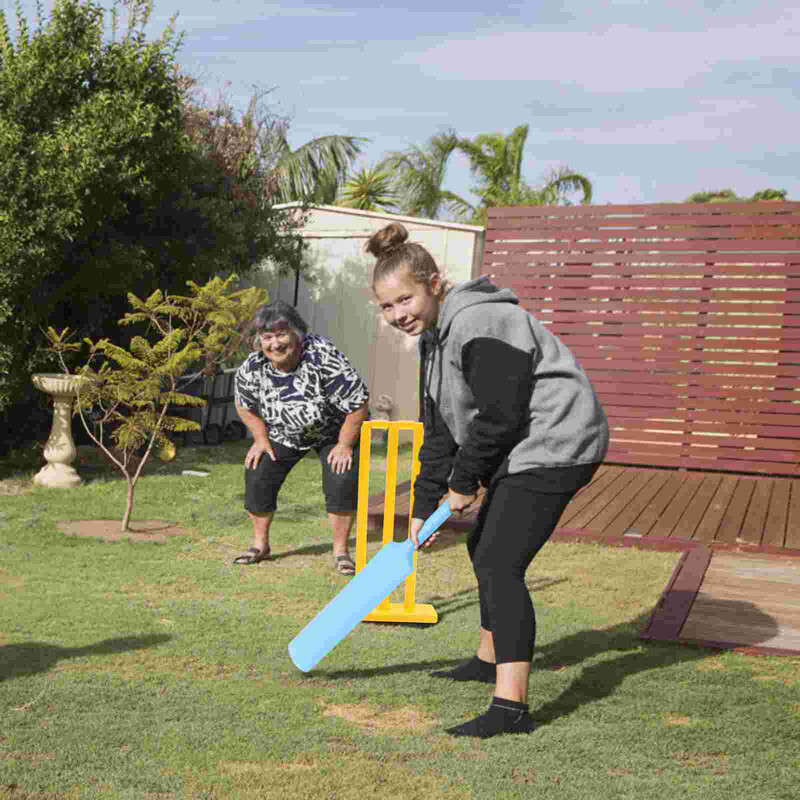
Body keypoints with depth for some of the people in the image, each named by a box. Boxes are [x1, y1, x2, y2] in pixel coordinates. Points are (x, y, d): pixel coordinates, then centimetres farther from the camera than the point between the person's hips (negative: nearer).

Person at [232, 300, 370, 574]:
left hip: (334, 430, -4)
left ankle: (341, 550, 2)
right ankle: (260, 545, 17)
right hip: (283, 433, 4)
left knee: (342, 483, -17)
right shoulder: (252, 367, -23)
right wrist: (261, 439, -4)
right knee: (257, 477, -2)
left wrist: (344, 445, -21)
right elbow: (244, 405, 0)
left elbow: (359, 404, -29)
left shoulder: (325, 358, -38)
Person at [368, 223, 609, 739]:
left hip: (553, 445, -11)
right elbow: (440, 431, 14)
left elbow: (499, 417, -23)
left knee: (501, 565, -15)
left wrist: (463, 483, -10)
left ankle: (511, 707, -14)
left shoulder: (478, 323, -21)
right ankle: (490, 659, 40)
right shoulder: (433, 336, 11)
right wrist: (426, 507, 12)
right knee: (483, 549, 21)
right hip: (522, 450, 11)